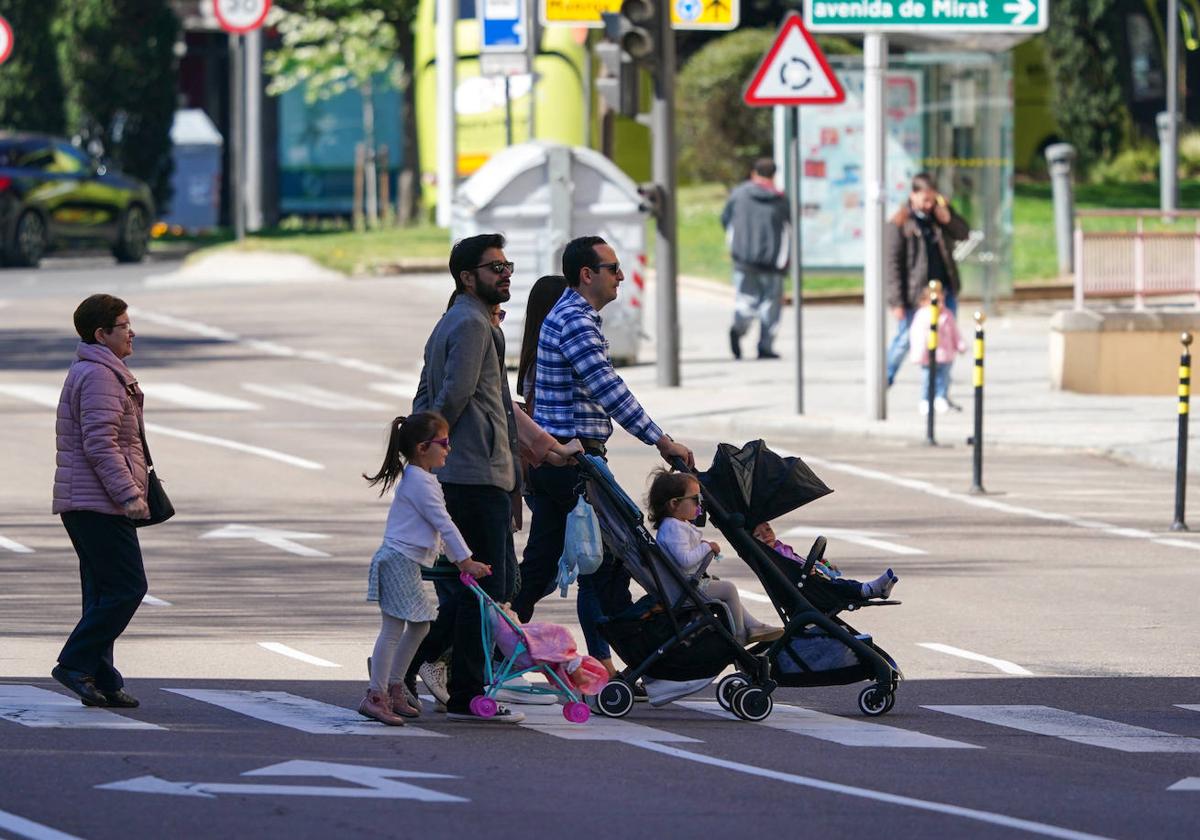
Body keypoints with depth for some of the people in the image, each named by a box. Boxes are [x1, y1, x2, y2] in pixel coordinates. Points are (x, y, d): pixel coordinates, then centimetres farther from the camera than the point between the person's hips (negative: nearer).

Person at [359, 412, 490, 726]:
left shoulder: (422, 479, 19)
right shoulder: (420, 482, -15)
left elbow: (438, 527, 25)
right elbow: (443, 523, -16)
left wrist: (458, 560, 25)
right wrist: (465, 560, -13)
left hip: (408, 563, 11)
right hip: (398, 561, -11)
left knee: (419, 626, 16)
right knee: (393, 628, -11)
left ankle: (394, 689, 23)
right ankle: (376, 696, -12)